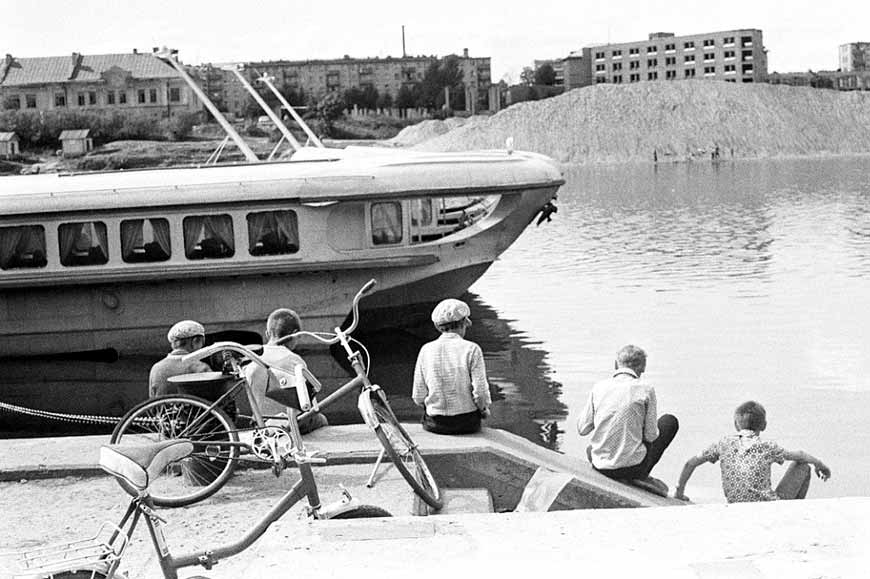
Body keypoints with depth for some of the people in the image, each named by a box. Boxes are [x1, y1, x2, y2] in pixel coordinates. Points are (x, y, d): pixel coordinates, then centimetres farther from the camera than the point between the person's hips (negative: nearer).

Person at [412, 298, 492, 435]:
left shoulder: (426, 350, -3)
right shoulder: (472, 349, -11)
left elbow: (418, 397, -2)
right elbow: (481, 393, -14)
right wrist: (484, 410, 7)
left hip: (434, 424, 2)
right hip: (467, 423, -2)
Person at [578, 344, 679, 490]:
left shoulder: (599, 387, -2)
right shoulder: (646, 389, -10)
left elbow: (582, 429, 2)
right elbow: (651, 436, -6)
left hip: (601, 467, 4)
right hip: (633, 466, -4)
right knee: (670, 421, 19)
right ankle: (642, 476, 13)